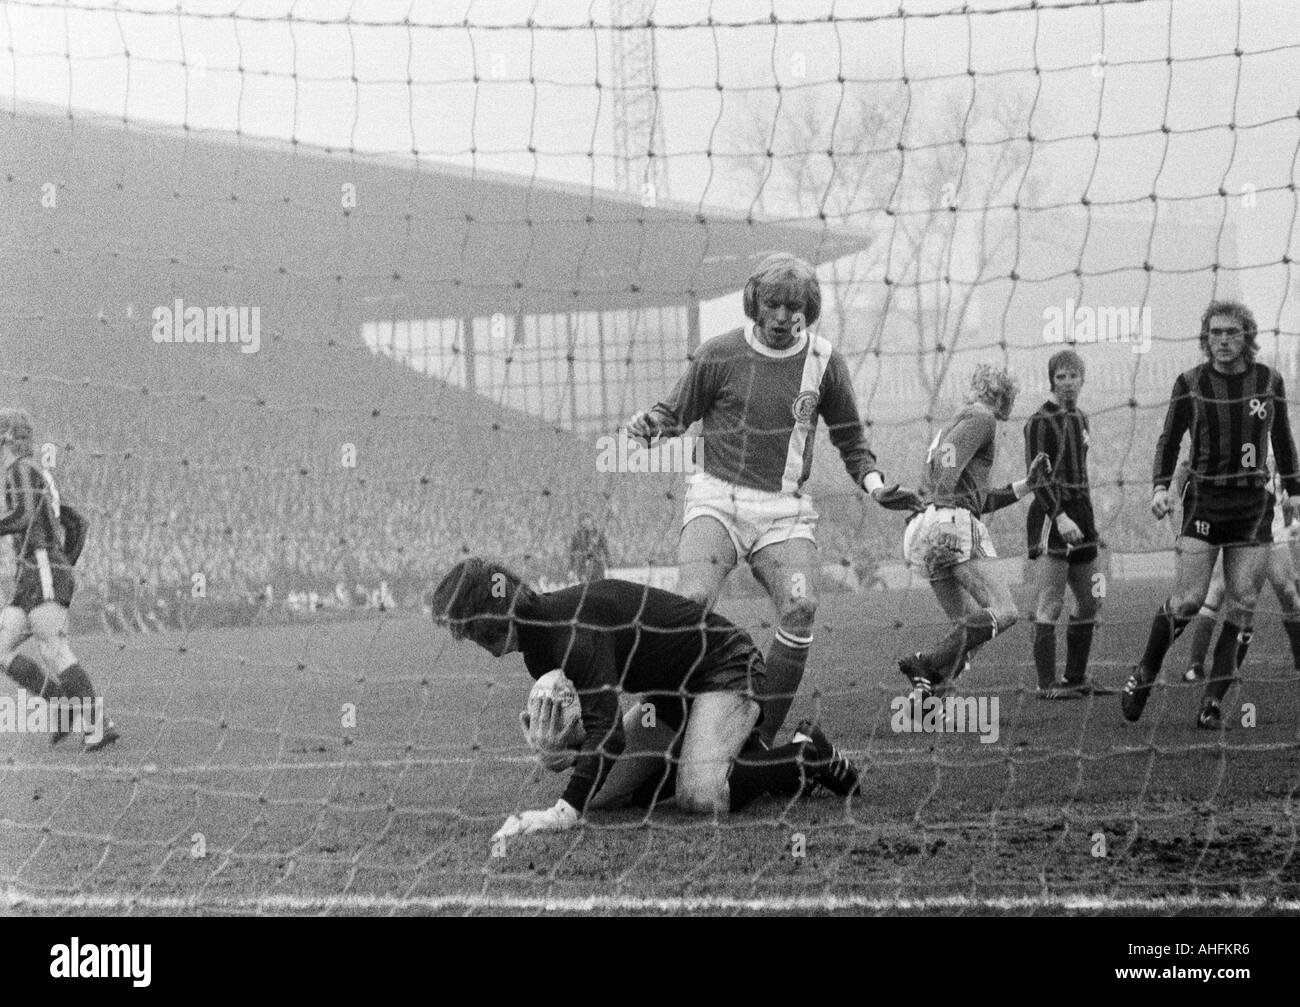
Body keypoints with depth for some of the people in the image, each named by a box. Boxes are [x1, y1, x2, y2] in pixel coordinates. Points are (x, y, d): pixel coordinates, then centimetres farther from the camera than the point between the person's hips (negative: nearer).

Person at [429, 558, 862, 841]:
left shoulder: (575, 628, -31)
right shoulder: (539, 640, 0)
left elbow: (607, 730, -39)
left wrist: (565, 812, -46)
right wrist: (572, 752, -16)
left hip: (725, 667, -10)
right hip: (671, 693, 10)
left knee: (699, 796, -29)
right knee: (604, 791, 5)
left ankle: (810, 759, -6)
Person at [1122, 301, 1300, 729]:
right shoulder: (1190, 384, -1)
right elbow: (1169, 440, 8)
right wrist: (1160, 486, -6)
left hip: (1254, 505, 2)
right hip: (1204, 501, -2)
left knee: (1242, 608, -4)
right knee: (1188, 601, -12)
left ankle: (1213, 703, 1)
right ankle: (1143, 675, 9)